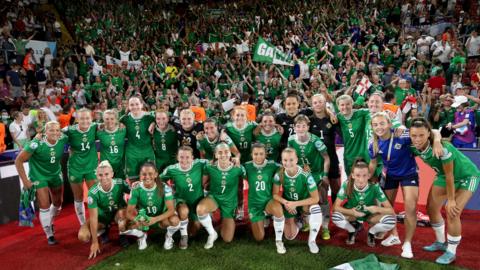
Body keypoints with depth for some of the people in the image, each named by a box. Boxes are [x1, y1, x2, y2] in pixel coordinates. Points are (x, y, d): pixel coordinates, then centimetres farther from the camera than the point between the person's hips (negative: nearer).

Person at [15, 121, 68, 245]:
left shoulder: (63, 140, -21)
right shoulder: (36, 144, -29)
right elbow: (18, 161, -20)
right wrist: (25, 181, -18)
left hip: (56, 175, 4)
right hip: (39, 176, -4)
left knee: (58, 203, 16)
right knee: (44, 206, -6)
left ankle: (49, 223, 46)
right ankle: (49, 235, 12)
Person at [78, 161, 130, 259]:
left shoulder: (120, 183, -26)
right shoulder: (93, 192, -27)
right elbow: (93, 217, -24)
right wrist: (95, 242, -23)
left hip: (118, 213, -1)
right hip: (102, 216, 1)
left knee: (122, 212, -37)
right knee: (83, 236, -20)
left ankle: (122, 236, -6)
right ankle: (104, 229, 11)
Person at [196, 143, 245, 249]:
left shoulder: (238, 169, -19)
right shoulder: (210, 167, -17)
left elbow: (241, 185, 0)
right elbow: (203, 184, 0)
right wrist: (212, 186, -12)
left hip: (229, 201, 0)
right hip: (214, 197, 0)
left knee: (227, 239, 3)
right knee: (200, 209, -37)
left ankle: (225, 221, 37)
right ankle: (212, 234, -8)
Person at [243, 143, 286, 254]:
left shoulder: (272, 165, -10)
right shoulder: (247, 166, -8)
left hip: (269, 200, -1)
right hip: (254, 204, 1)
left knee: (278, 209, -39)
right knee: (259, 238, 3)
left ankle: (279, 241, -15)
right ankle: (264, 218, 37)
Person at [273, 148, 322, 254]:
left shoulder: (306, 176, -29)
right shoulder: (279, 175, -22)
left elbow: (315, 198, -25)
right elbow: (275, 194, -11)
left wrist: (295, 204, -28)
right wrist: (285, 203, -30)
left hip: (304, 203, -2)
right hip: (288, 204, 2)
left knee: (316, 209, -36)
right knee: (289, 236, -3)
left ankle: (312, 240, -13)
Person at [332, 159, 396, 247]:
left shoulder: (375, 187, -27)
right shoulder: (347, 185, -27)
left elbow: (391, 210, -24)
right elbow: (336, 207, -23)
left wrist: (377, 209, -44)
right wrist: (350, 211, -42)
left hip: (370, 215, 0)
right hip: (352, 214, 0)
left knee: (391, 220, -29)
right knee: (335, 216, -31)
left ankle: (371, 233, 4)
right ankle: (352, 231, 4)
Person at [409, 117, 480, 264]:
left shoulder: (442, 148, -38)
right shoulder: (415, 148, -21)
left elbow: (450, 176, -28)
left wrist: (451, 200, -20)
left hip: (466, 176, -6)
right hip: (444, 175, 7)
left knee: (452, 212, -15)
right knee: (431, 208, 7)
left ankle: (451, 251, 4)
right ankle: (441, 242, 29)